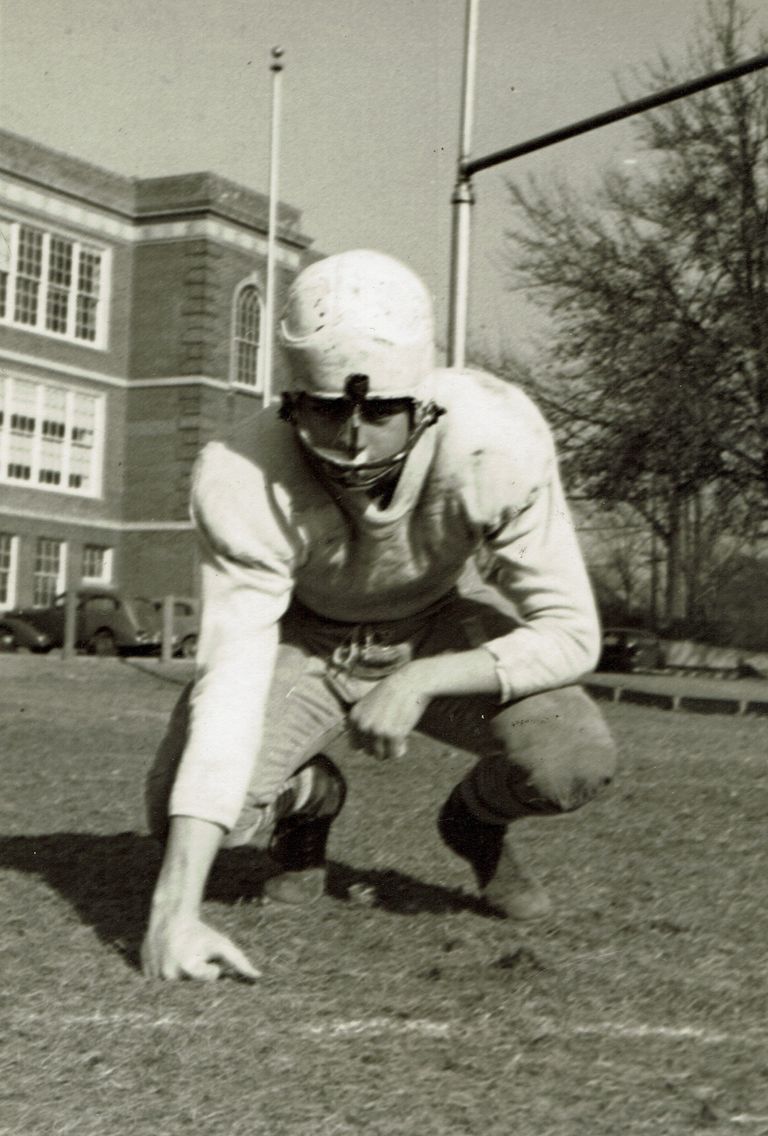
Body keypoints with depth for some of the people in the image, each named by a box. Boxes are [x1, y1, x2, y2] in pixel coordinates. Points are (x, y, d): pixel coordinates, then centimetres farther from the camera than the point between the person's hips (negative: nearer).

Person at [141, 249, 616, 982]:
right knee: (179, 805, -22)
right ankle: (309, 799, 15)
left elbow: (570, 635, -25)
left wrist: (423, 681, -38)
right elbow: (231, 680, -39)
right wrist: (175, 909, -47)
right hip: (305, 639, 0)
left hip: (443, 629, 0)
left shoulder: (498, 442, -34)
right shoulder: (242, 478, -34)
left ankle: (475, 821, 11)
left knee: (575, 759, -27)